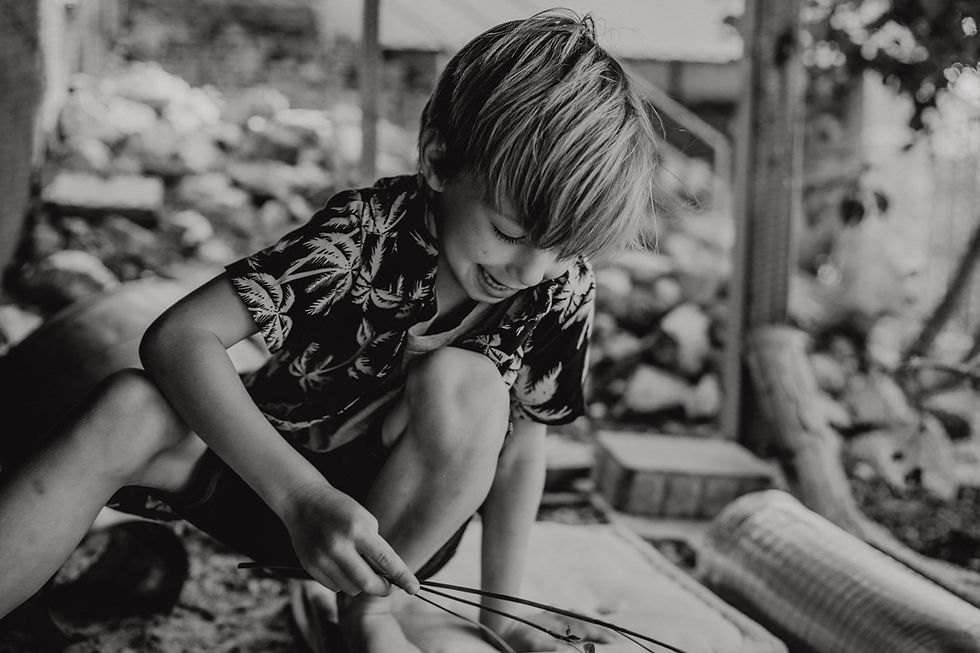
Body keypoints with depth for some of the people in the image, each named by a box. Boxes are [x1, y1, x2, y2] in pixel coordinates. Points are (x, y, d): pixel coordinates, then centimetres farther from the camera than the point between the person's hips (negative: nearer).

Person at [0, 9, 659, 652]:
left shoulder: (561, 291, -15)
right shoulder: (367, 229, -23)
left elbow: (519, 451, -4)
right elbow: (177, 335, -30)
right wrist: (301, 494, -41)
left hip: (396, 518, 1)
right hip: (273, 472, -1)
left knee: (463, 383, -31)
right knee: (128, 410, -31)